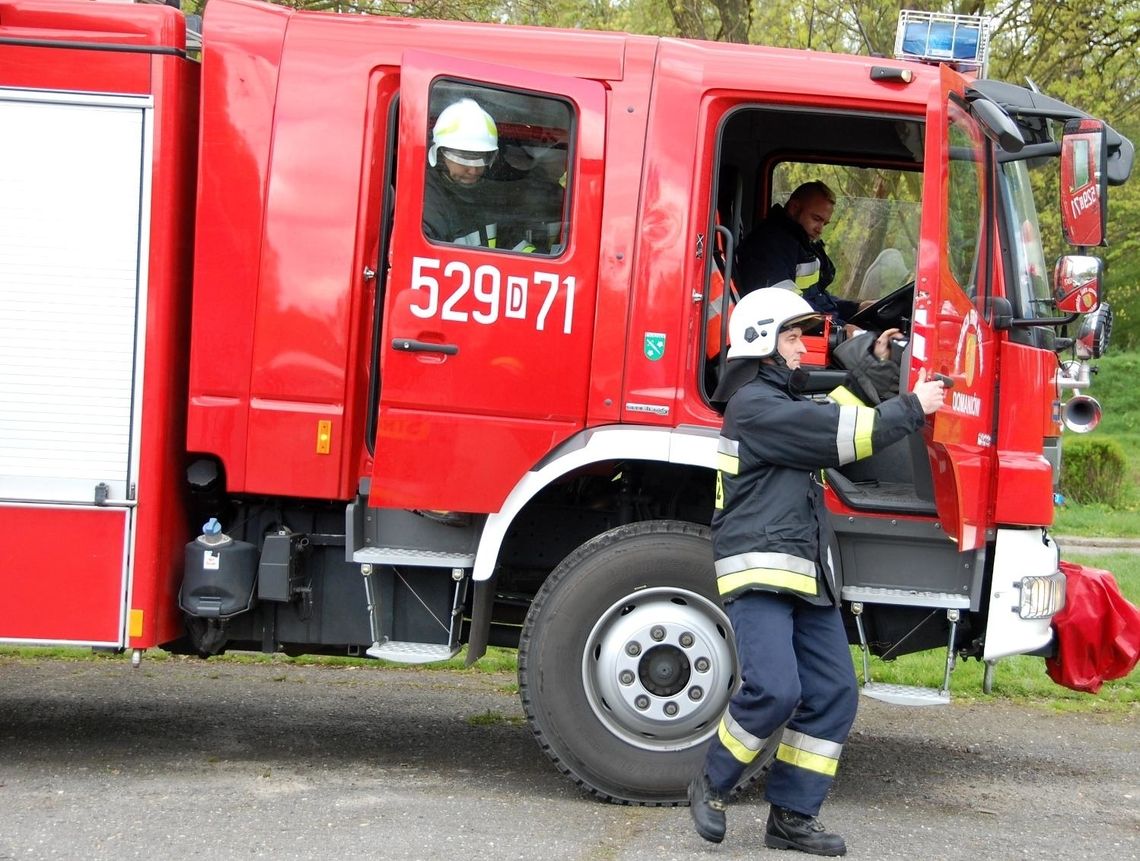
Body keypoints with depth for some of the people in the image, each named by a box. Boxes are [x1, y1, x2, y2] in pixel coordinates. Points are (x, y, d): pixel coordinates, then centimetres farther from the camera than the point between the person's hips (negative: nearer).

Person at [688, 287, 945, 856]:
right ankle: (711, 786, 1)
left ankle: (792, 815, 8)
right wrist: (911, 408, -6)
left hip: (807, 576, 10)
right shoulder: (754, 404, -9)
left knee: (832, 695, 3)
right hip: (757, 571, -10)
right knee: (773, 689, -21)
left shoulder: (785, 402, 22)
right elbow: (838, 434, -15)